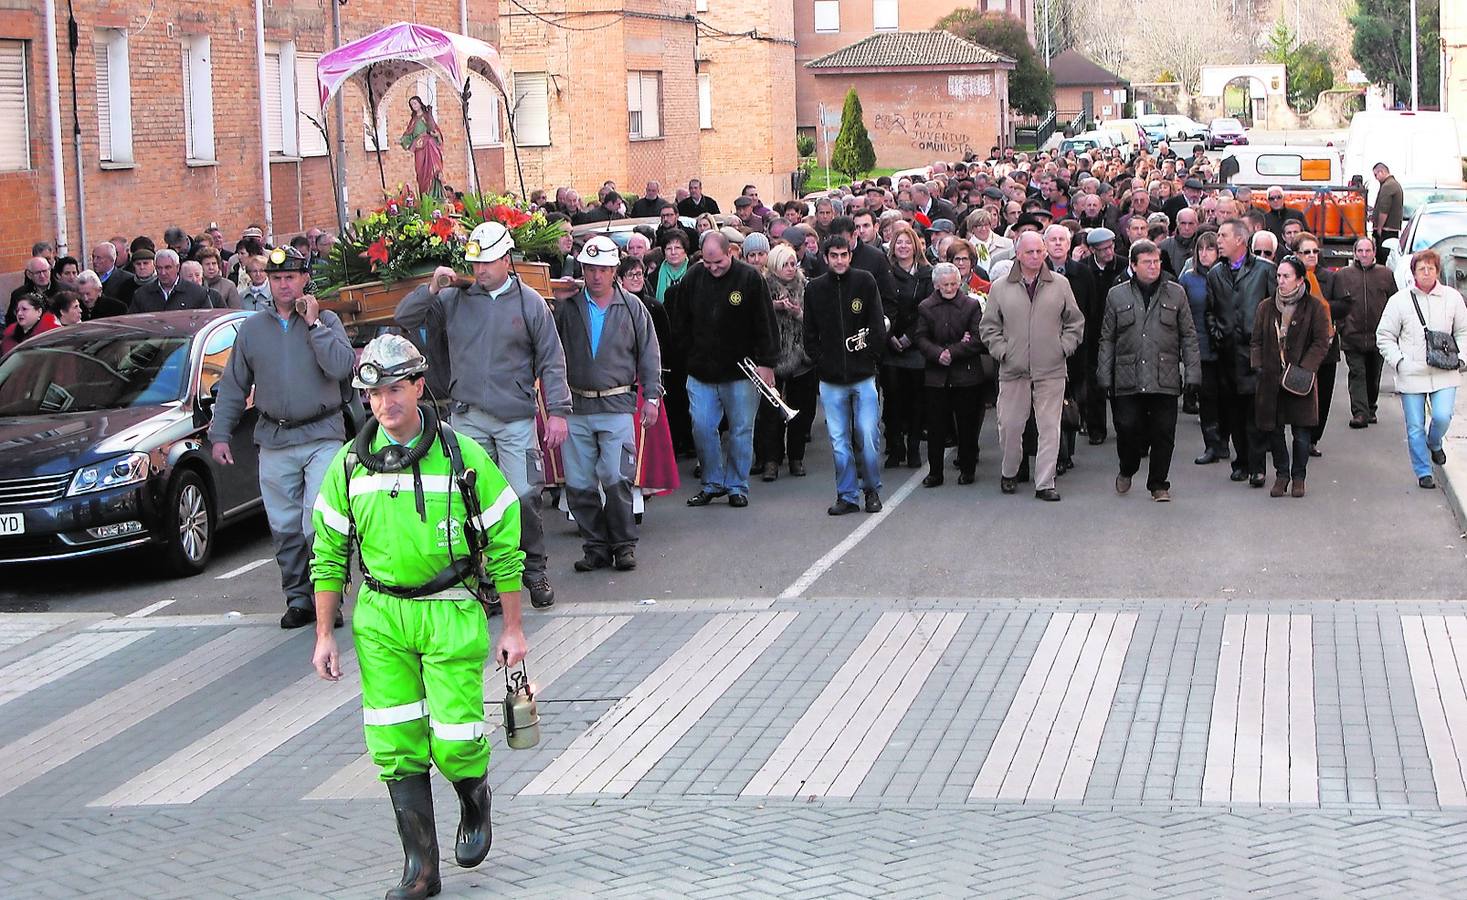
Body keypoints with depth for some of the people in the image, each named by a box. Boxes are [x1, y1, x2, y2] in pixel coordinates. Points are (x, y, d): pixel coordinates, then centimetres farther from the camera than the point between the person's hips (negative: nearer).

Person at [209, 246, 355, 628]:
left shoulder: (326, 321, 3)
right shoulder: (252, 329, 11)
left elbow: (342, 367, -14)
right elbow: (233, 386, 15)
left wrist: (314, 324, -11)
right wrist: (220, 434, 9)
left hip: (323, 438, -3)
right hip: (274, 442, 3)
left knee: (318, 524, -12)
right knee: (285, 528, 6)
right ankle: (298, 599, 16)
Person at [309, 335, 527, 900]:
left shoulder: (462, 457, -6)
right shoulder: (350, 464, 3)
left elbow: (504, 544, 0)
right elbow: (329, 554, 11)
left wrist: (513, 629, 0)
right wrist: (324, 635, 8)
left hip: (451, 613, -3)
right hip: (379, 617, 3)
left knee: (454, 741, -6)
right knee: (395, 746, 1)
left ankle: (475, 806, 29)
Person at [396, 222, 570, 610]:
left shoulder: (529, 302, 3)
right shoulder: (454, 299, 7)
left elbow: (552, 361, 4)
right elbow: (404, 318, 8)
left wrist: (558, 411, -2)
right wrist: (431, 288, -6)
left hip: (516, 418, -2)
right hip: (468, 418, 2)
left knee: (524, 495, -6)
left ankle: (533, 570, 11)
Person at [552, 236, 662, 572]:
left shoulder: (632, 307, 6)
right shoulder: (567, 308, 5)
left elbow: (649, 355, 10)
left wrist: (652, 397, 5)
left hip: (617, 405, -2)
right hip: (576, 407, 2)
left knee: (616, 478, -9)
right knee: (579, 484, 2)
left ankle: (624, 544, 7)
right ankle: (596, 546, 13)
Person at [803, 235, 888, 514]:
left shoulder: (865, 282, 1)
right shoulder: (814, 289, 5)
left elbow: (878, 325, 2)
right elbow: (810, 334, 10)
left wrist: (870, 358, -1)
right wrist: (821, 362, 1)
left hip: (863, 376, -1)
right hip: (830, 380, 1)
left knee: (868, 438, -2)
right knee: (839, 441, 2)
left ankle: (871, 489, 16)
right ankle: (847, 495, 12)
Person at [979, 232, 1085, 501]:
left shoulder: (1060, 285, 6)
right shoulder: (1001, 288, 5)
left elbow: (1075, 322, 12)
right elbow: (989, 326, 9)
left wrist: (1064, 347, 1)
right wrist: (1001, 351, -2)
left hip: (1051, 370, 0)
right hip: (1013, 370, 0)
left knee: (1049, 428, -1)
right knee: (1010, 425, 4)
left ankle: (1044, 483, 4)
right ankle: (1009, 473, 26)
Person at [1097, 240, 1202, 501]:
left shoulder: (1176, 293, 8)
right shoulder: (1117, 295, 9)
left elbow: (1189, 336, 9)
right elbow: (1107, 339, 11)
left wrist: (1192, 372, 2)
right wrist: (1105, 376, 5)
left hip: (1165, 379, 0)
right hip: (1128, 379, 0)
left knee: (1163, 433, 0)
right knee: (1127, 428, -3)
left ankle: (1158, 483, 14)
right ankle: (1126, 472, 24)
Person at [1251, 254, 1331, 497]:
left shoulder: (1315, 307, -3)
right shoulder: (1266, 307, 9)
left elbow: (1321, 343, -5)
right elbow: (1256, 341, 13)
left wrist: (1303, 369, -13)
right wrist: (1258, 365, -3)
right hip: (1270, 379, 3)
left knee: (1302, 433, 0)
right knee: (1273, 429, 6)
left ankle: (1298, 477, 16)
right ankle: (1281, 474, 22)